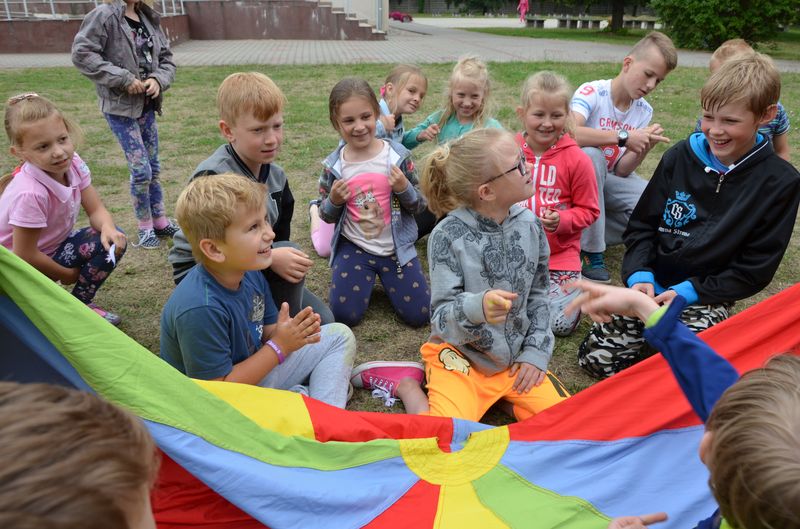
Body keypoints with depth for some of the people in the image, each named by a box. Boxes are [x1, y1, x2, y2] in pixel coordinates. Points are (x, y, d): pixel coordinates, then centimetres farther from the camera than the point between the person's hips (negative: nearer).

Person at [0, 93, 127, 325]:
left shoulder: (72, 163, -16)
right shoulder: (30, 193, -34)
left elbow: (96, 210, -10)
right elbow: (24, 255, -26)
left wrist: (108, 228, -33)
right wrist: (67, 275, -12)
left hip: (52, 246, 7)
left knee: (113, 241, -13)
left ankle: (81, 302, 6)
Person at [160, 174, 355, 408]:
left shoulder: (250, 274, -8)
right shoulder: (201, 309, -31)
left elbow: (267, 334, 3)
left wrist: (290, 334, -21)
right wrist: (279, 347, -24)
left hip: (252, 372, 8)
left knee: (339, 335, 4)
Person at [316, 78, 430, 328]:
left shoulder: (398, 156, -8)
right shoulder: (333, 166, -6)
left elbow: (419, 206, -1)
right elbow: (327, 216, 5)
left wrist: (404, 189, -22)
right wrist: (334, 201, -17)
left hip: (397, 247, 0)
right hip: (353, 247, 0)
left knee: (419, 315, -4)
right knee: (344, 314, -10)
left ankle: (385, 276, 23)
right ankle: (367, 277, 20)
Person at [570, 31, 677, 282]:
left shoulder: (644, 112, 2)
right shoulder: (592, 92, -16)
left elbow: (621, 171, -3)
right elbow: (569, 133, -39)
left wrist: (645, 146, -20)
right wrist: (623, 136, -35)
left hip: (608, 181, 5)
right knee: (591, 155, -38)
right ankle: (591, 250, -25)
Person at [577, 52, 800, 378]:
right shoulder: (679, 158, 2)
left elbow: (755, 269, -4)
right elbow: (642, 225, 6)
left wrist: (689, 291, -15)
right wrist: (639, 275, -11)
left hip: (708, 298, -2)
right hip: (653, 286, 2)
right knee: (594, 355, -11)